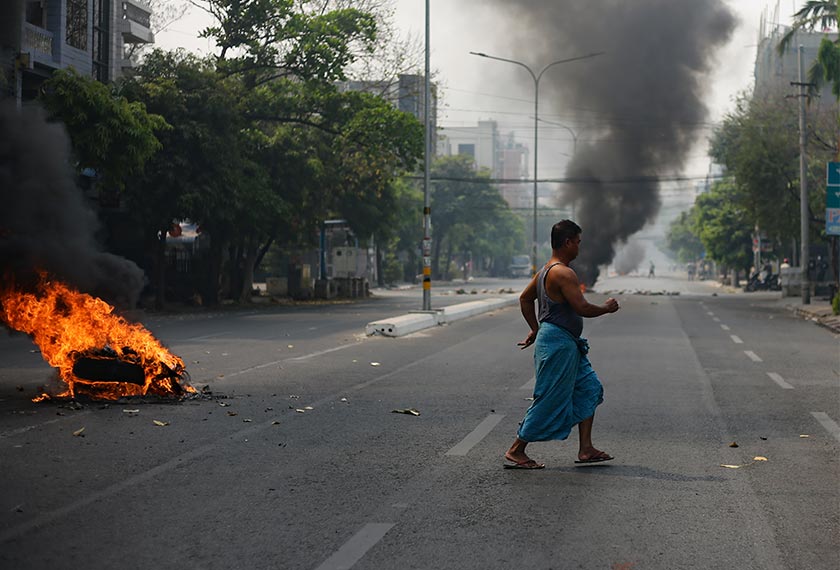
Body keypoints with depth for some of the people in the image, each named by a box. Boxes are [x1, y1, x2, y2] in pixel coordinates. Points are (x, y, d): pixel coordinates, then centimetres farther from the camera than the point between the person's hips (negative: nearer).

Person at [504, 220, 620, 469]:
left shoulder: (546, 270, 13)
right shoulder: (564, 273, -19)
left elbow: (525, 299, 22)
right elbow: (582, 308, -24)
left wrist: (535, 329, 24)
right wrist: (607, 307, -7)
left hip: (567, 345, 11)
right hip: (558, 343, -11)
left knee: (589, 389, 13)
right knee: (550, 401, -4)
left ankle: (586, 449, 14)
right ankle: (515, 451, 4)